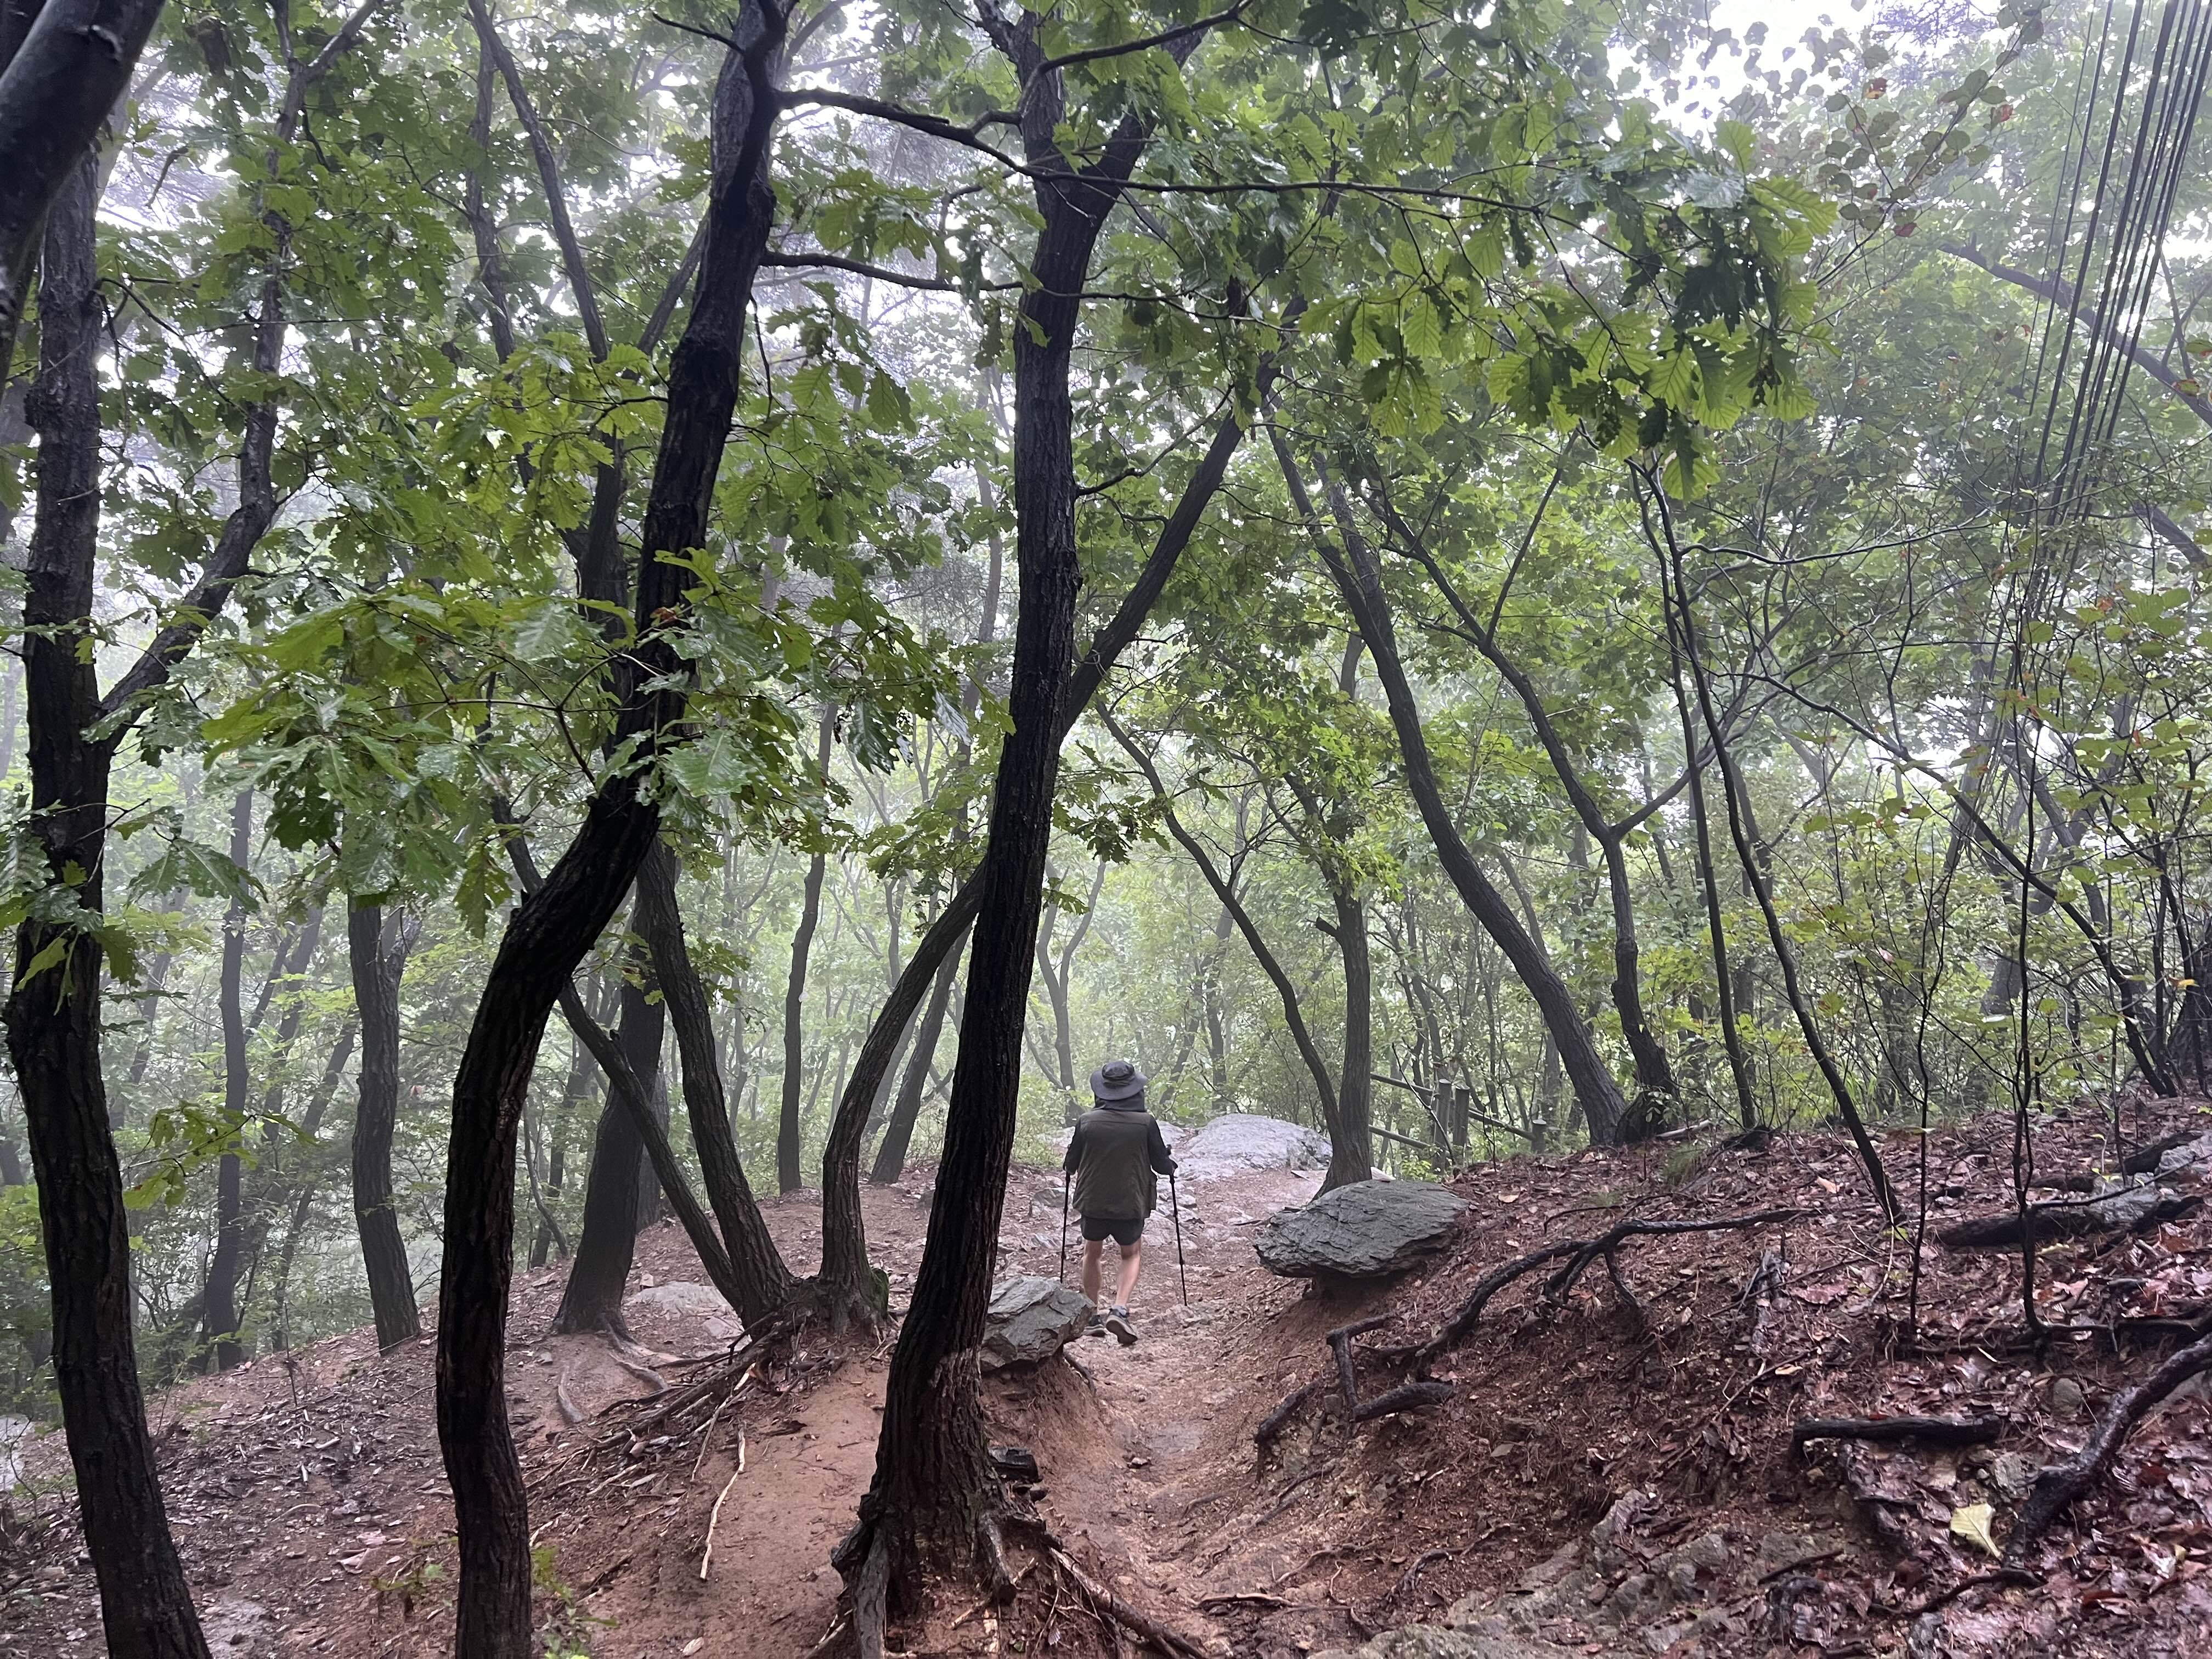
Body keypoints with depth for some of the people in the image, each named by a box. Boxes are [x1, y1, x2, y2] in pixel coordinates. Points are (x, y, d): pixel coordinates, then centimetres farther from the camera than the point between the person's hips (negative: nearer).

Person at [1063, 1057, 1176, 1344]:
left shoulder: (1086, 1121, -8)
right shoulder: (1146, 1122, -10)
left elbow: (1070, 1165, 3)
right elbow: (1162, 1164, 0)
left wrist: (1068, 1164, 26)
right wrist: (1172, 1166, 23)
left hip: (1092, 1203, 1)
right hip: (1131, 1205, -1)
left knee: (1092, 1254, 24)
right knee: (1132, 1254, 22)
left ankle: (1093, 1318, 27)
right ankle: (1120, 1309, 0)